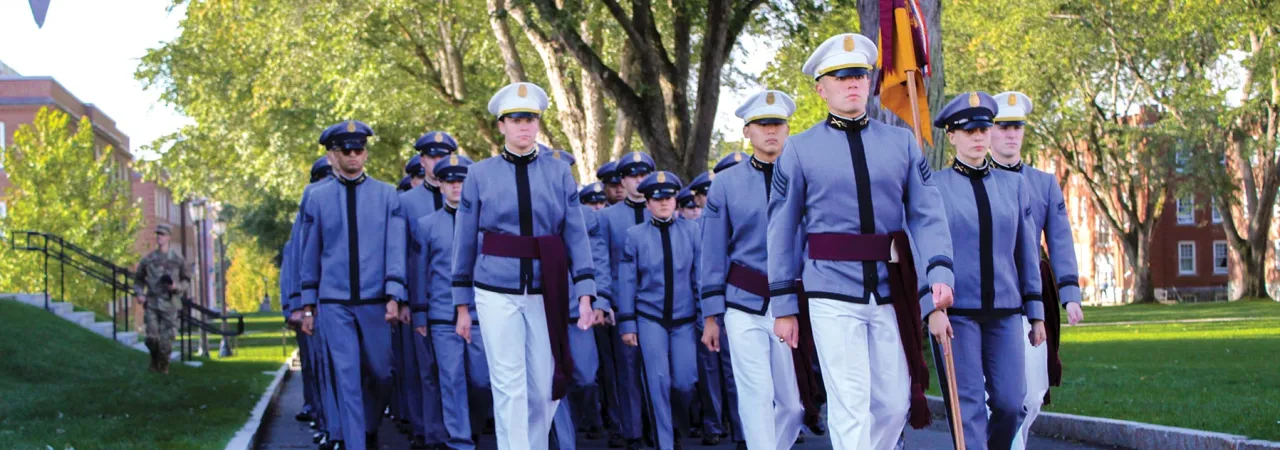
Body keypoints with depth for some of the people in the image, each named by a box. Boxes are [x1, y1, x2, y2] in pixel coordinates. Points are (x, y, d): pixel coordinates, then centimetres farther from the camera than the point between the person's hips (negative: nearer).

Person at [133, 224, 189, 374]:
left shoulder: (177, 258, 2)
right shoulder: (148, 259, 6)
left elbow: (186, 280, 10)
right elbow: (139, 279, 18)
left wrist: (177, 287, -10)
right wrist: (139, 294, 1)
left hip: (169, 304, -1)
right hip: (152, 303, 1)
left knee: (166, 338, -1)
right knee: (152, 336, -5)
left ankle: (164, 365, 19)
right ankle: (154, 361, 22)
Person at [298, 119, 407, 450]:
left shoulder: (387, 195, 3)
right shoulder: (318, 198, 5)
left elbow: (395, 249, -1)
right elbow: (310, 255, 8)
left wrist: (394, 297, -10)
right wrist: (308, 305, 6)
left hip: (375, 302, 1)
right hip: (334, 304, -1)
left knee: (380, 374, 9)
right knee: (347, 379, -4)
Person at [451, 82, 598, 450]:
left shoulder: (559, 173, 6)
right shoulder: (480, 175, 4)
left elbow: (576, 236, 2)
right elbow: (465, 242, 6)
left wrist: (585, 295, -7)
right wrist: (463, 304, 5)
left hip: (546, 293, 2)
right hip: (496, 292, -1)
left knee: (545, 387, 7)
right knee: (509, 387, -5)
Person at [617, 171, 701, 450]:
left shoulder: (691, 231, 1)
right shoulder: (635, 235, -1)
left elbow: (701, 276, 3)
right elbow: (627, 282, 0)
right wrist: (627, 324, -3)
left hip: (684, 319, 1)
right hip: (649, 319, -1)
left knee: (685, 382, 1)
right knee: (658, 382, -4)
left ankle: (677, 426, 31)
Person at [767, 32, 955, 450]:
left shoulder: (902, 142, 8)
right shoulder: (799, 150, 2)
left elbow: (927, 214, 1)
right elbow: (781, 231, 3)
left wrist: (939, 271, -15)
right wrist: (783, 304, 1)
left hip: (893, 292, 3)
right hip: (833, 295, -3)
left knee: (895, 402, 9)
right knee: (850, 404, -7)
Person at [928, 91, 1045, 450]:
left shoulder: (1014, 185, 11)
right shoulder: (935, 186, 1)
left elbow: (1026, 252, 13)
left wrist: (1036, 312, 11)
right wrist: (932, 308, -13)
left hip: (1005, 312, 3)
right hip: (955, 311, -3)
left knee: (1011, 403, 0)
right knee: (968, 406, -5)